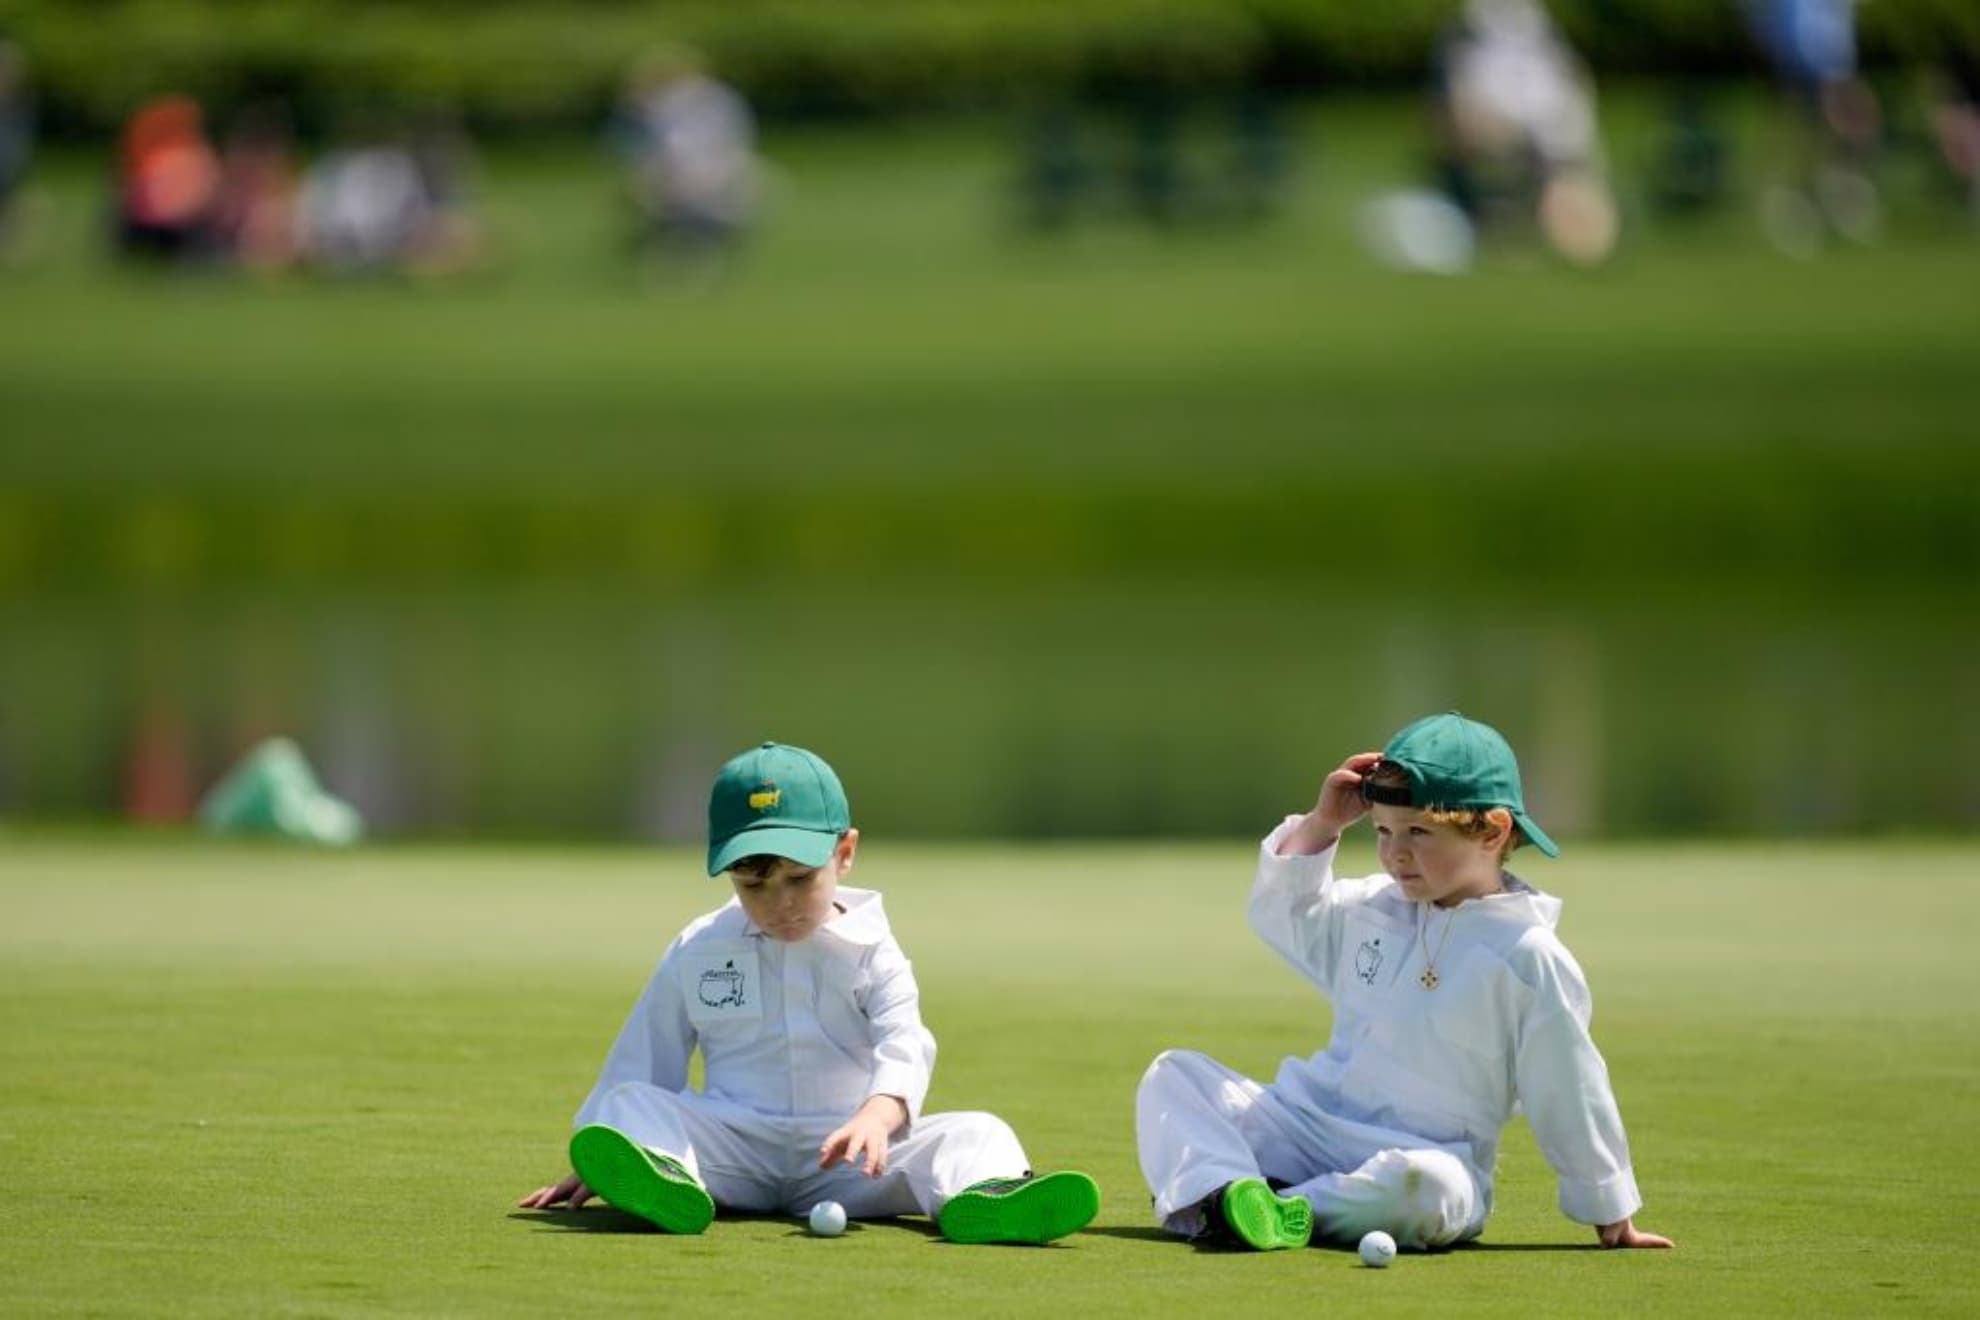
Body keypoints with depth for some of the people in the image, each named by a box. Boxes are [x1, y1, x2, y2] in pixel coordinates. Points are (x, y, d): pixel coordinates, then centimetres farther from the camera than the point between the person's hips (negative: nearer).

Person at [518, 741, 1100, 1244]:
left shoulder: (871, 954, 3)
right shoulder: (697, 952, 11)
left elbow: (904, 1050, -14)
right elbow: (644, 1062, 17)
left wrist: (876, 1115, -36)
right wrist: (593, 1167, 13)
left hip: (841, 1156, -1)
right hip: (734, 1149, 1)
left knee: (976, 1132, -25)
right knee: (630, 1104, -24)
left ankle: (979, 1195, -60)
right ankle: (663, 1176, -57)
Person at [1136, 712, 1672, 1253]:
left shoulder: (1529, 960, -8)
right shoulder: (1376, 908, 12)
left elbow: (1570, 1096, -5)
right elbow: (1282, 913, 26)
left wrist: (1611, 1215, 0)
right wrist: (1323, 823, 11)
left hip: (1421, 1152, -7)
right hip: (1309, 1122, 7)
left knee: (1424, 1180, -42)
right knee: (1174, 1074, -5)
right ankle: (1218, 1193, -32)